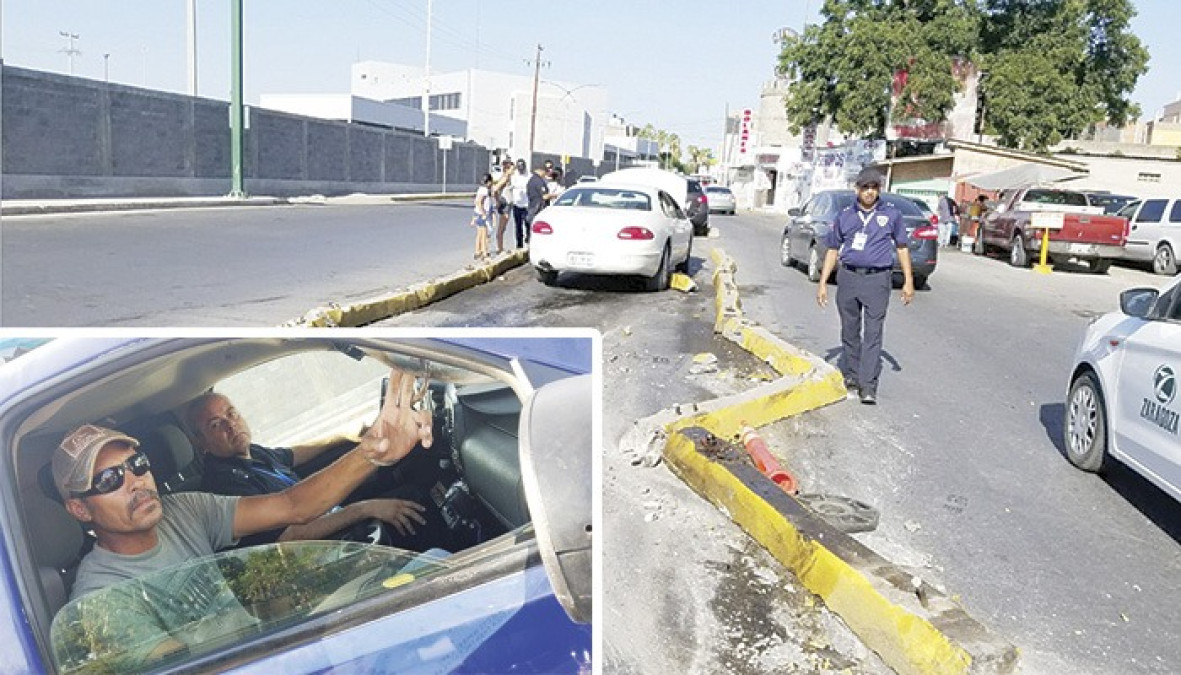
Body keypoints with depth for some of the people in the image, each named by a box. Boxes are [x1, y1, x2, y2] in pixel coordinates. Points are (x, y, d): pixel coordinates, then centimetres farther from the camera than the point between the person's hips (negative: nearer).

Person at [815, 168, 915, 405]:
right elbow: (833, 250, 12)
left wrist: (908, 281, 7)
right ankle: (851, 376, 24)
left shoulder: (891, 214, 6)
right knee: (849, 332, 10)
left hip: (877, 280, -2)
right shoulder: (844, 216, 9)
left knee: (873, 334, -8)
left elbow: (902, 247, 12)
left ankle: (869, 386, -8)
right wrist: (823, 283, 7)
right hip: (848, 278, 2)